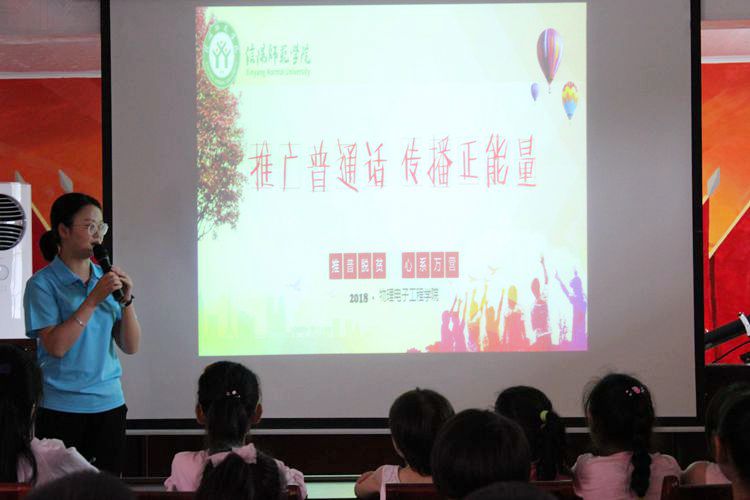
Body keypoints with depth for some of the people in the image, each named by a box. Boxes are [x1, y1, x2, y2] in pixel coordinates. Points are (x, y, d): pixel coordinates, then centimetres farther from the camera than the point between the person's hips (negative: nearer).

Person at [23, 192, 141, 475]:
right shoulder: (43, 284, -6)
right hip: (62, 407, -4)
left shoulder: (106, 278, 8)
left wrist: (126, 301, -8)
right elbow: (56, 346, -16)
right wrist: (93, 299, -18)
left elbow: (130, 347, 6)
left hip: (109, 402, 4)